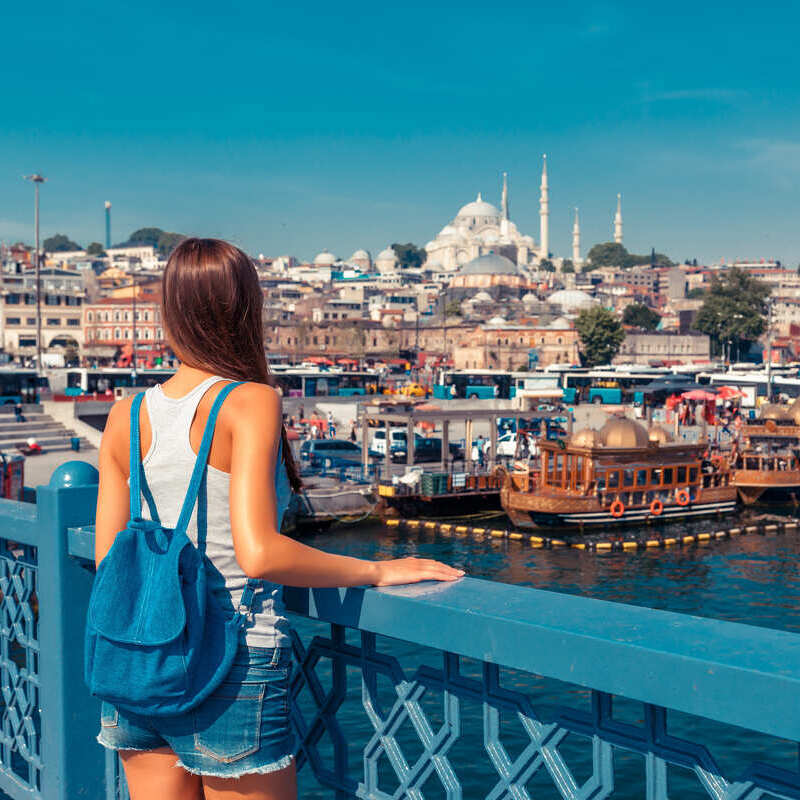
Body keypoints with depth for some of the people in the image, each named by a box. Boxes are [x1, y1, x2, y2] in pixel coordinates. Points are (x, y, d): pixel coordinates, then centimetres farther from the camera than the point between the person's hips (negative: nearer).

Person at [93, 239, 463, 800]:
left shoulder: (126, 416, 2)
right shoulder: (250, 402, -13)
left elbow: (108, 558, 6)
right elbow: (257, 553, -23)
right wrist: (378, 571, -13)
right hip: (232, 666, -5)